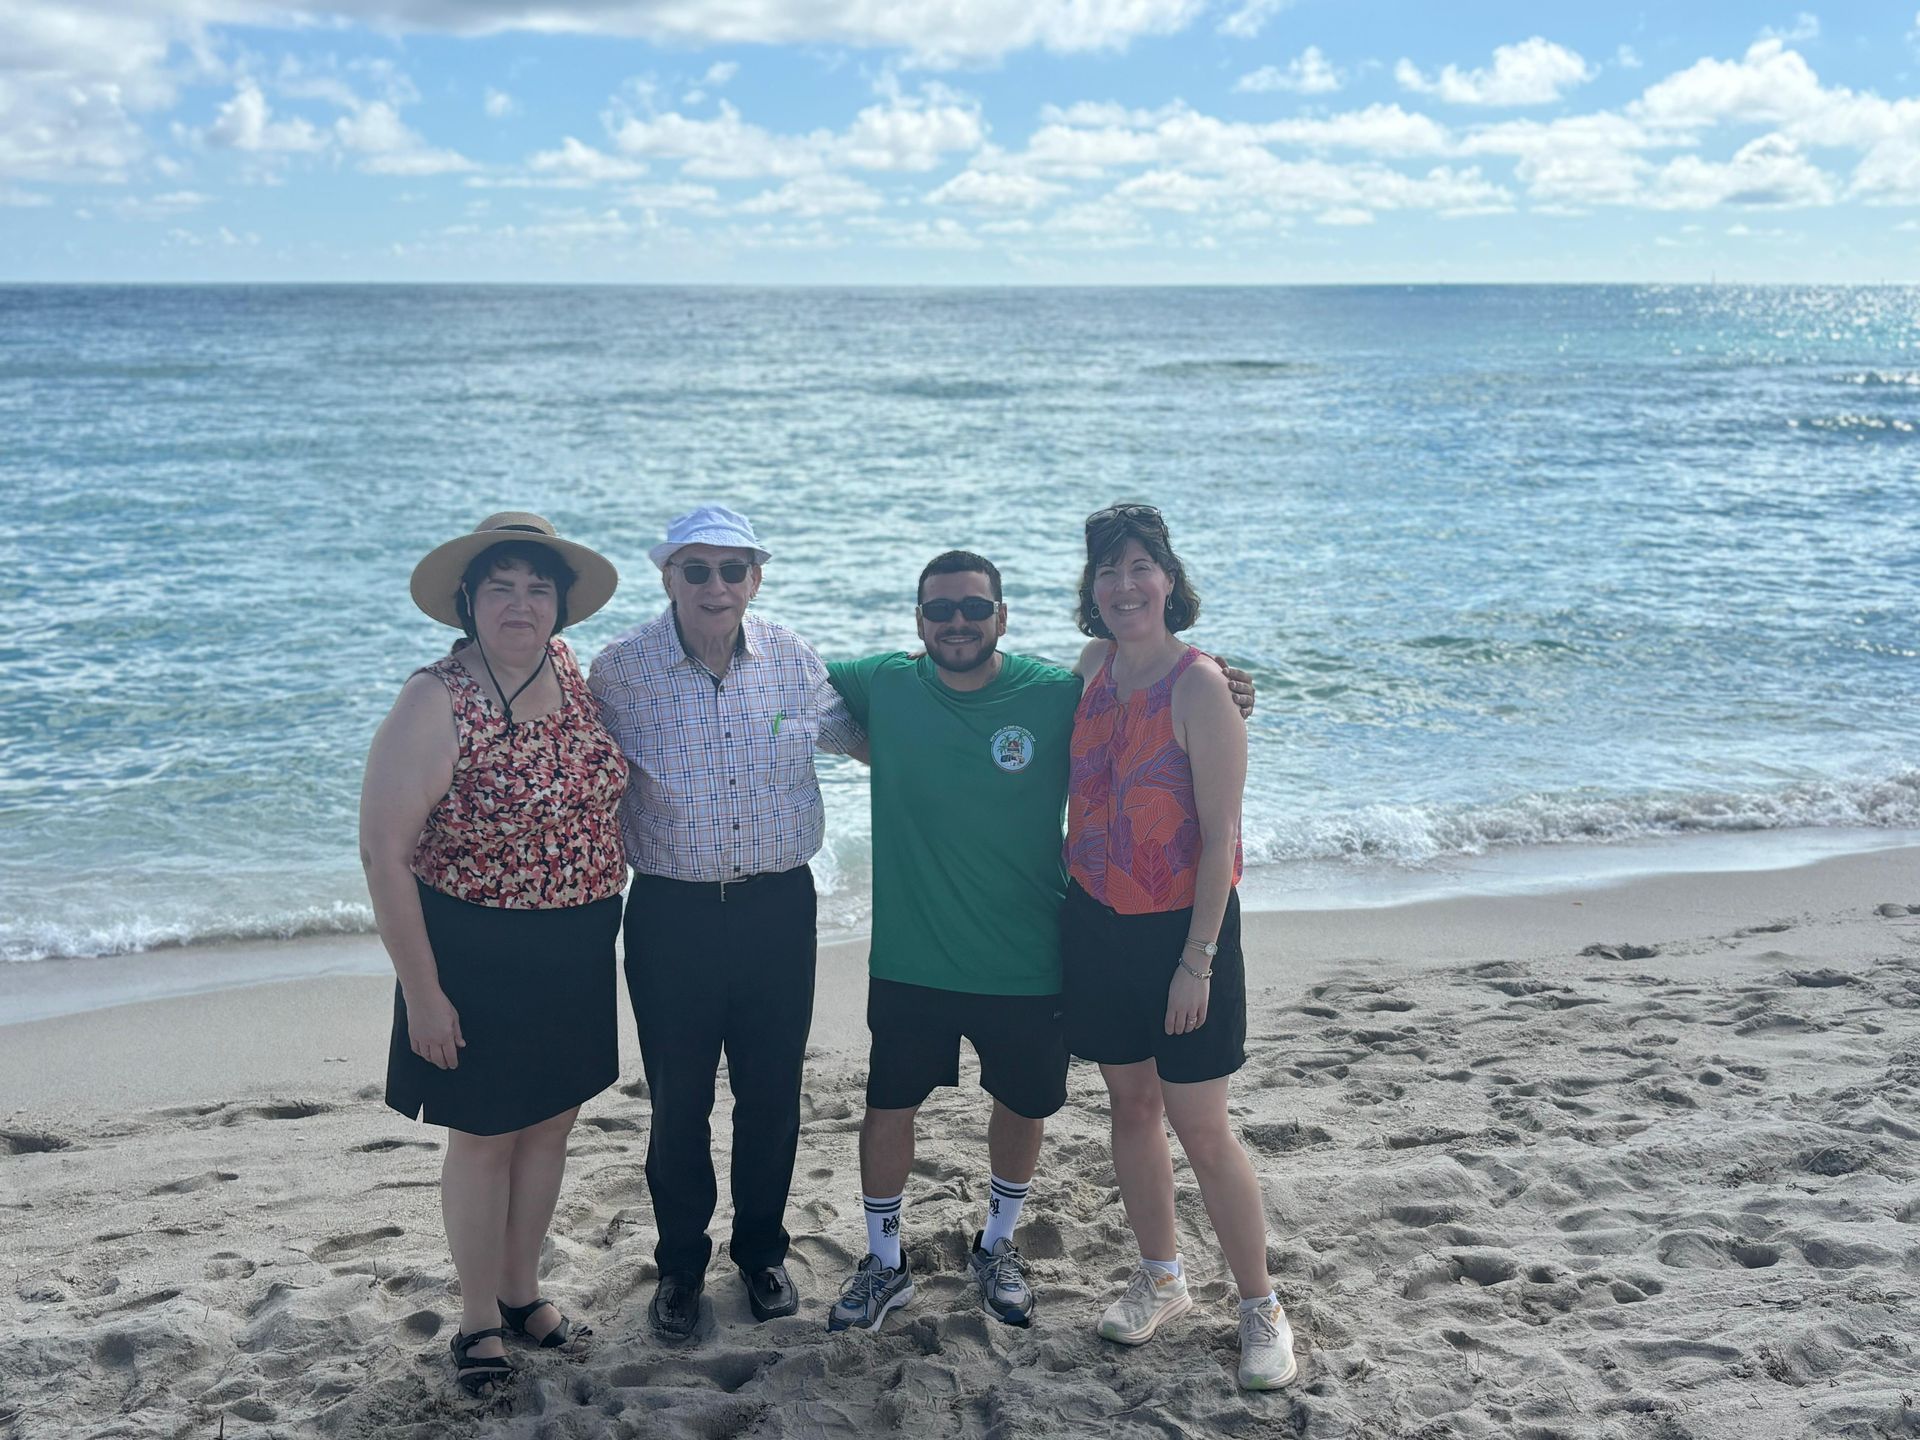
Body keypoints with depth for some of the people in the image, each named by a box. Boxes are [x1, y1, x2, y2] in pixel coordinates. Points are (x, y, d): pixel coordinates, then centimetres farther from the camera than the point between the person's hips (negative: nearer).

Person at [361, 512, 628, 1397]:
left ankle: (522, 1293, 39)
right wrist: (422, 991, -17)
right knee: (484, 1137, 9)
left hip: (575, 956, 6)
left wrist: (601, 919, 12)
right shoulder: (436, 703, -19)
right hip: (476, 958, -5)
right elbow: (383, 852, -18)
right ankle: (479, 1320, 29)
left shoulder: (572, 672, -2)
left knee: (550, 1124, 17)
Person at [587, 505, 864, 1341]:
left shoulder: (792, 660, -1)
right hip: (672, 914, -2)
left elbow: (854, 735, 16)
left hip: (779, 905, 2)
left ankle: (761, 1249, 35)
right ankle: (681, 1264, 30)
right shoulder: (620, 671, -9)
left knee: (772, 1093, 12)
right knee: (678, 1100, 9)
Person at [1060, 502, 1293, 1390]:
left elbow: (1220, 837, -17)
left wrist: (1196, 961, -18)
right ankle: (1160, 1281, 33)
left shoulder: (1198, 686, -17)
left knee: (1200, 1129, -1)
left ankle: (1261, 1308, 17)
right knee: (1130, 1103, 15)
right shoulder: (1093, 666, 2)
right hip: (1097, 920, 6)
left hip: (1182, 927, -6)